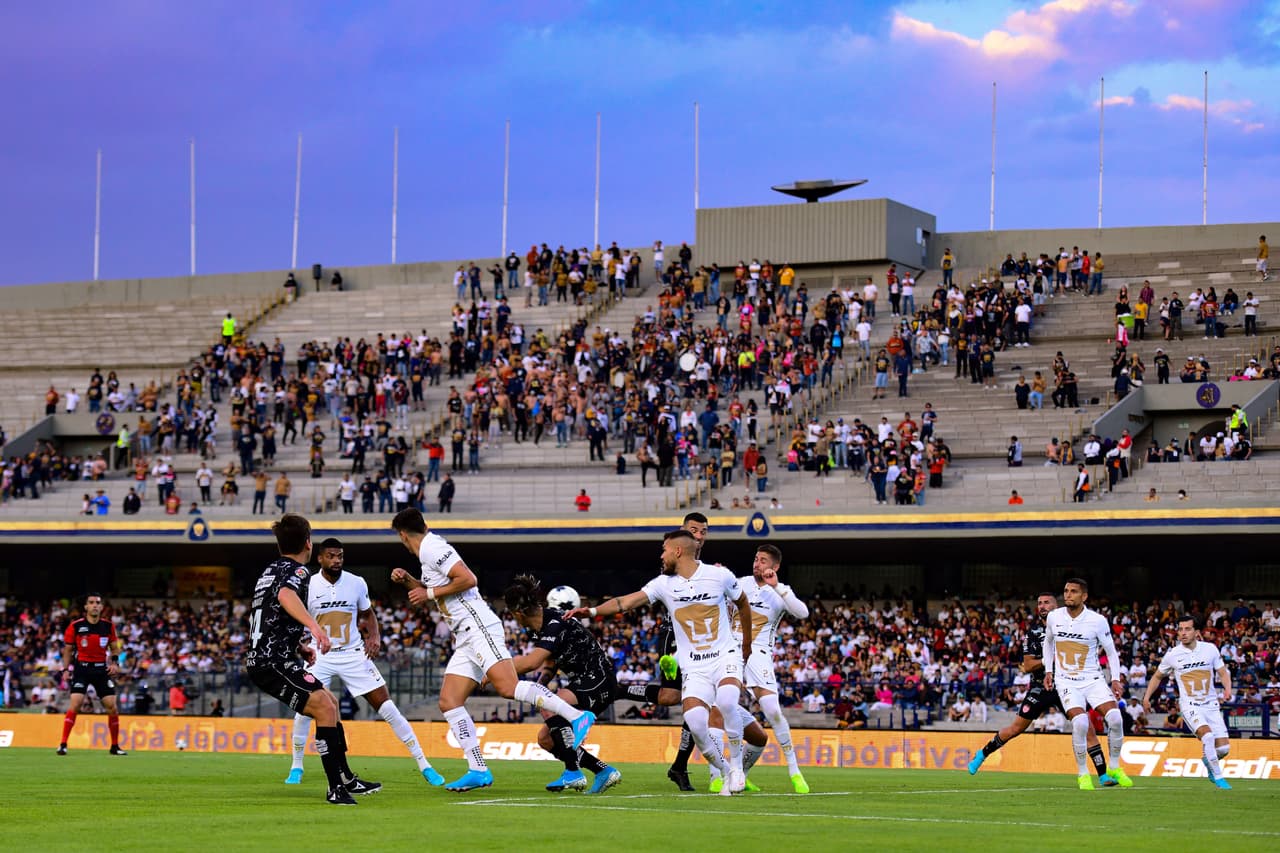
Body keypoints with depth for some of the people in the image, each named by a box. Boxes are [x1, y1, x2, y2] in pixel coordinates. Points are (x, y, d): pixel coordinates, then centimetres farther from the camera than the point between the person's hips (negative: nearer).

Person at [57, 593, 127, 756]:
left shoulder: (108, 626, 3)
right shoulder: (76, 626, -4)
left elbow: (115, 648, 13)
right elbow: (68, 649, 6)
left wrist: (114, 663, -4)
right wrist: (67, 669, -2)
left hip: (102, 669, 3)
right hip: (82, 667, -2)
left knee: (112, 707, -2)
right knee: (75, 704, -17)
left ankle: (115, 746, 12)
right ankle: (63, 744, -11)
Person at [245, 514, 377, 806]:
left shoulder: (270, 571, 20)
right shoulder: (297, 570, -10)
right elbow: (285, 595, -34)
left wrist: (299, 646, 25)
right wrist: (314, 626, -48)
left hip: (260, 658, 10)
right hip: (273, 661, -10)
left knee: (330, 703, 20)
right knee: (324, 707, -20)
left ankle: (346, 779, 23)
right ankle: (336, 788, -25)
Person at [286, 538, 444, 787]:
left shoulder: (357, 583, -2)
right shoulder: (308, 586, -7)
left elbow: (367, 614, 15)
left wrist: (375, 636, -3)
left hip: (354, 654, 1)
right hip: (320, 656, -1)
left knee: (387, 708, -6)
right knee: (304, 710, -13)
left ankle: (423, 764, -2)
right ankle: (296, 767, 10)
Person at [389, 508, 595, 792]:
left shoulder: (432, 547, -7)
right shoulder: (430, 551, 23)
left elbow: (468, 579, -18)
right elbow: (435, 593, 38)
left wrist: (429, 593, -8)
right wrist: (408, 581, 23)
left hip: (478, 627, -10)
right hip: (466, 639, 10)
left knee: (507, 687, -24)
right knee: (449, 702, 2)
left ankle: (578, 717, -24)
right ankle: (478, 770, -2)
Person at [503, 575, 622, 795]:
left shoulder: (556, 624, -23)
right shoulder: (538, 627, 7)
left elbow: (532, 662, -34)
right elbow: (549, 662, 23)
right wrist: (543, 680, 1)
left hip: (599, 682, -10)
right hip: (581, 682, 10)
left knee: (550, 707, -32)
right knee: (546, 739, 6)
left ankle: (574, 774, -25)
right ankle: (604, 772, 11)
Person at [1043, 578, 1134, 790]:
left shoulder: (1097, 621, -7)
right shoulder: (1054, 617, -1)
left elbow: (1111, 651, 3)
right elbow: (1048, 641, 19)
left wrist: (1115, 679, -6)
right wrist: (1048, 671, 11)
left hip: (1093, 679, 0)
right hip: (1066, 681, 0)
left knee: (1115, 717, -19)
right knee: (1080, 722, -25)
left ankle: (1114, 768, 4)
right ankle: (1082, 774, -6)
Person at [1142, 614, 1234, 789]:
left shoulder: (1210, 649, 0)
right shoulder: (1172, 655, -2)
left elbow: (1223, 672, 9)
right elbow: (1157, 677, 13)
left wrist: (1227, 688, -11)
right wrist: (1146, 697, 5)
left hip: (1211, 704, 3)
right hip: (1189, 705, -3)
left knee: (1223, 748, -3)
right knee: (1207, 735, -28)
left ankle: (1209, 760, 32)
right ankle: (1217, 777, -15)